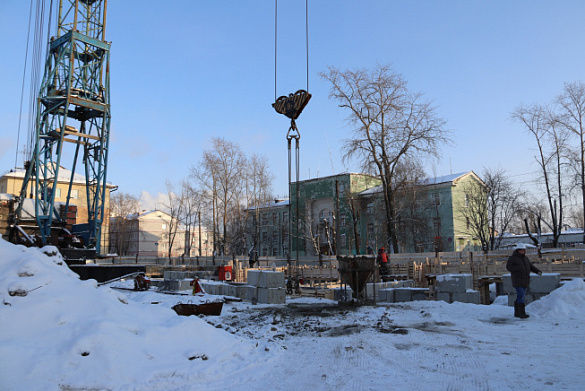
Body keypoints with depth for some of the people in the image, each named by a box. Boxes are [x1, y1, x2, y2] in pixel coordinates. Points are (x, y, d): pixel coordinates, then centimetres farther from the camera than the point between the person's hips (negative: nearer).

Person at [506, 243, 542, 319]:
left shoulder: (525, 258, 13)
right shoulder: (512, 258, -7)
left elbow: (531, 266, 14)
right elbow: (508, 267, -13)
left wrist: (538, 271, -2)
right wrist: (519, 268, -19)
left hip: (525, 281, 7)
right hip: (517, 281, -6)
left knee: (520, 296, 9)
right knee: (521, 296, -15)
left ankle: (516, 313, 17)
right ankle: (522, 314, -17)